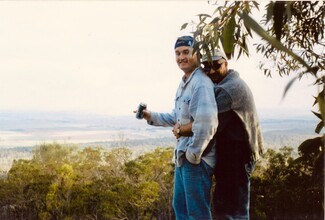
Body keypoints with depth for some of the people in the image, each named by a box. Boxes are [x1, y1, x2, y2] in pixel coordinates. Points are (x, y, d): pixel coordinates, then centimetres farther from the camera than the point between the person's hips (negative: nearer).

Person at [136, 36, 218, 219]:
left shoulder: (201, 83, -19)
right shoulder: (184, 83, 16)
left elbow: (207, 121, -30)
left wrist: (193, 154, -22)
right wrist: (151, 116, 15)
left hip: (196, 159, -10)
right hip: (182, 157, 10)